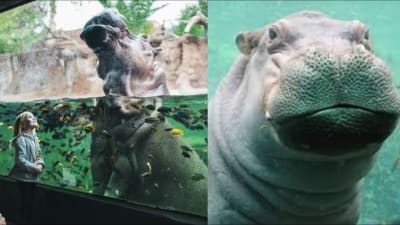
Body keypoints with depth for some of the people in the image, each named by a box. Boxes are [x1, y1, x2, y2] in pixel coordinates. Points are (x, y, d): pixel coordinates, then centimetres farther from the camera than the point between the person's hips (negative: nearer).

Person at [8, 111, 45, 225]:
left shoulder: (34, 138, 10)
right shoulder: (21, 139, -16)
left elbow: (39, 154, 10)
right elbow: (20, 160, -22)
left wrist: (40, 164, -9)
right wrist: (34, 168, -21)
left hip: (32, 177, 8)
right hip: (24, 177, -8)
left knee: (29, 204, 16)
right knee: (24, 204, 0)